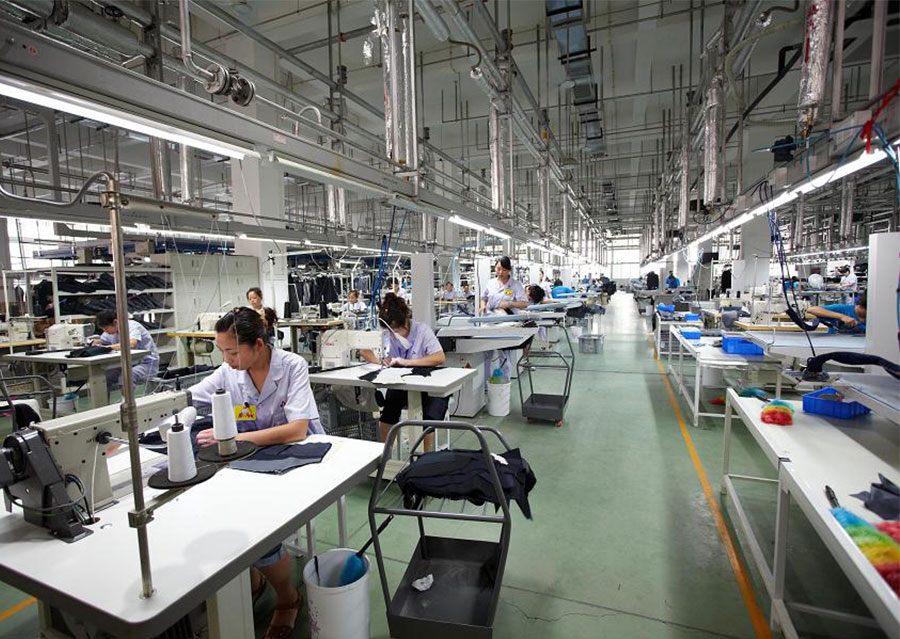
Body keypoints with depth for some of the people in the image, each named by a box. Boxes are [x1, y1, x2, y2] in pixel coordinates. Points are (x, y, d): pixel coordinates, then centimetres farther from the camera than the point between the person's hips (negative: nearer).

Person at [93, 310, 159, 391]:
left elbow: (132, 344, -36)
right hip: (129, 364, 8)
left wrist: (108, 347, -34)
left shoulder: (132, 326, -17)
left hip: (147, 363, -8)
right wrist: (97, 343, -6)